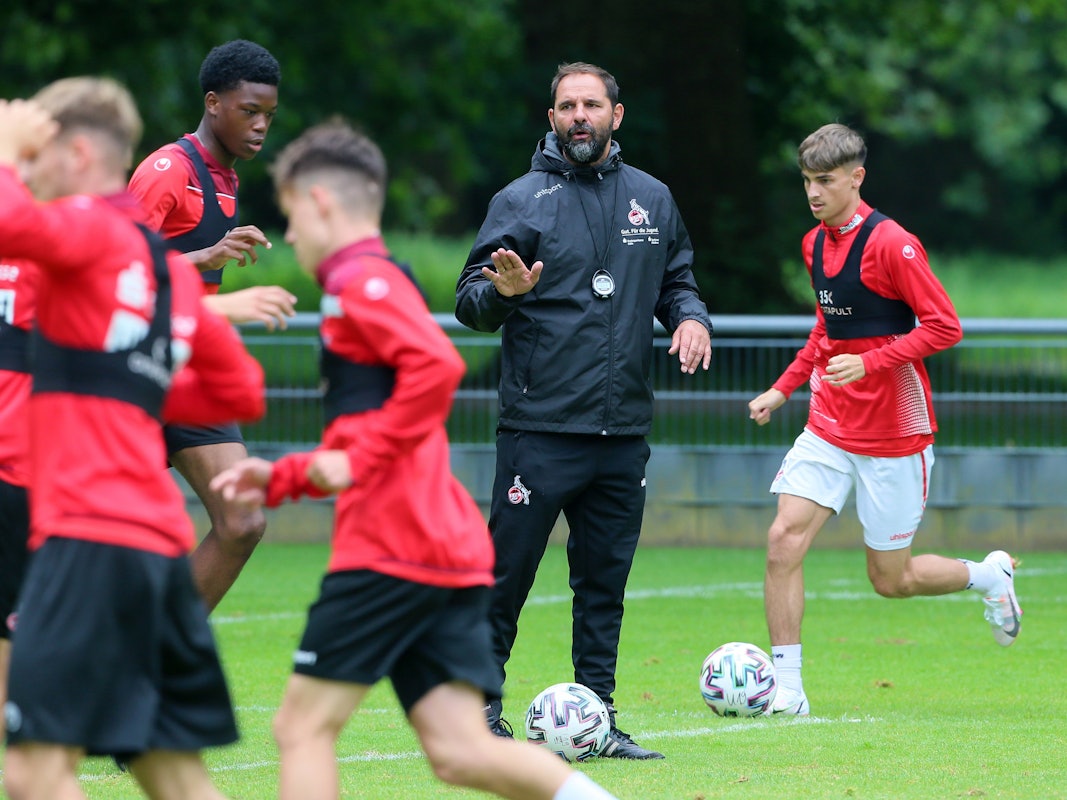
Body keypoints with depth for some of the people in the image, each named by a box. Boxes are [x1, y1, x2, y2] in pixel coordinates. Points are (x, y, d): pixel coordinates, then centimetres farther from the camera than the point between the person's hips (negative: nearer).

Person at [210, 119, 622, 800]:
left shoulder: (362, 283, -5)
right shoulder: (379, 282, 26)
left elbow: (438, 366, -24)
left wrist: (359, 460, -18)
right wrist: (281, 478, 26)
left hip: (389, 547, -9)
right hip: (453, 550, 9)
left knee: (304, 726, -3)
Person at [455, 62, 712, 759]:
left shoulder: (652, 199, 11)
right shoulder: (523, 199, -1)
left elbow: (678, 279, 22)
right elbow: (469, 302, -2)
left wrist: (691, 316, 0)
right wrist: (501, 292, -24)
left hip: (624, 432, 4)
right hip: (540, 430, -4)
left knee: (605, 581, 7)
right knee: (507, 571, -5)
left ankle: (598, 715, 12)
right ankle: (480, 705, 6)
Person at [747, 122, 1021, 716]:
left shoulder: (890, 243, -16)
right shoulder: (815, 245, 8)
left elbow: (945, 327, -17)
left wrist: (869, 363, -25)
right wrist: (784, 388, 15)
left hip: (893, 432, -6)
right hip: (829, 426, 6)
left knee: (890, 579, 2)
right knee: (785, 538, -11)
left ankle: (990, 575, 30)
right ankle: (787, 689, -6)